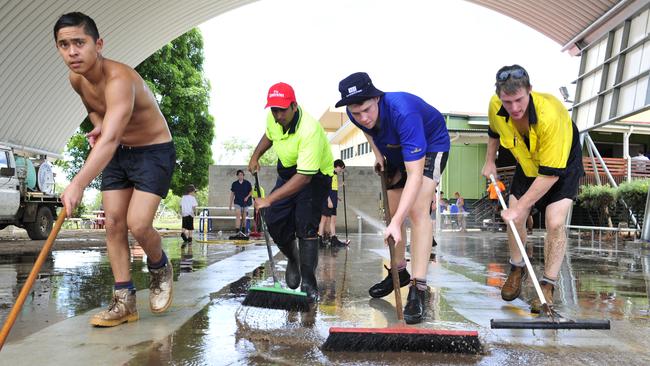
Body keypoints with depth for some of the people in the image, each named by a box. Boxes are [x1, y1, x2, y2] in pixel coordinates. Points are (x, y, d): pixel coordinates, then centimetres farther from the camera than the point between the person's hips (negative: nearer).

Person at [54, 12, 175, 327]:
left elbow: (110, 139, -47)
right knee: (114, 222, -1)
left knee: (137, 224, -17)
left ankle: (160, 268, 16)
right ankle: (125, 301, 6)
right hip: (117, 152, 7)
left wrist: (78, 184, -60)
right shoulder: (76, 80, -6)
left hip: (154, 151, -7)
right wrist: (98, 126, -5)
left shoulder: (119, 79, -32)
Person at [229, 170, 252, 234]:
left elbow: (251, 192, 7)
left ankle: (243, 230, 24)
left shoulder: (247, 183, 0)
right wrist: (230, 204, 8)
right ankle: (237, 230, -23)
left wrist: (247, 197, -12)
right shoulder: (234, 184, 3)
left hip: (245, 203, 1)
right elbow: (232, 194, 8)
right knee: (238, 216, -16)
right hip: (237, 203, -1)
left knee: (244, 218, 8)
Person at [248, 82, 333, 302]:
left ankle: (308, 284, -7)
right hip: (287, 171, 7)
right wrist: (255, 157, 5)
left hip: (315, 175, -7)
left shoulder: (309, 130, -36)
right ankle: (293, 259, 26)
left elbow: (304, 177, -39)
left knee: (306, 227, -17)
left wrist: (269, 200, -40)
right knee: (274, 220, -2)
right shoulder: (273, 118, -12)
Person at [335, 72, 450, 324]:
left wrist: (397, 222, -52)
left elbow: (415, 175, -46)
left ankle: (418, 287, -25)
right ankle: (399, 271, 28)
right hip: (397, 151, 7)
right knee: (392, 210, 9)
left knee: (417, 209, -25)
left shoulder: (403, 112, -43)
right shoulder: (357, 115, -22)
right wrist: (378, 154, -7)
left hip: (431, 145, -7)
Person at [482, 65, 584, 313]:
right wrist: (490, 162, 9)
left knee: (555, 224, -16)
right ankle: (517, 270, 27)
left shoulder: (551, 116, -41)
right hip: (527, 164, 5)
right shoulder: (495, 106, -24)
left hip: (563, 165, -5)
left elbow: (550, 174, -36)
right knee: (514, 221, 1)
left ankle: (548, 286, 1)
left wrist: (519, 208, -31)